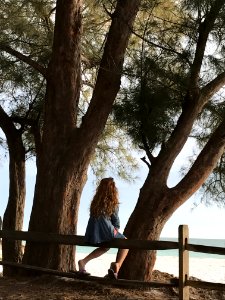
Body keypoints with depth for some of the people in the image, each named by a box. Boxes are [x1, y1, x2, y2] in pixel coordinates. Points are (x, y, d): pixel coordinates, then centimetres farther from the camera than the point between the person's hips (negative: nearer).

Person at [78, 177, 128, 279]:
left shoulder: (95, 201, 13)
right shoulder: (113, 203, 0)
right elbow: (116, 220, 5)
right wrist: (116, 229, 25)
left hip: (91, 234, 6)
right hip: (105, 231, -5)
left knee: (105, 247, 34)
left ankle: (83, 261, 20)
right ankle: (118, 264, -9)